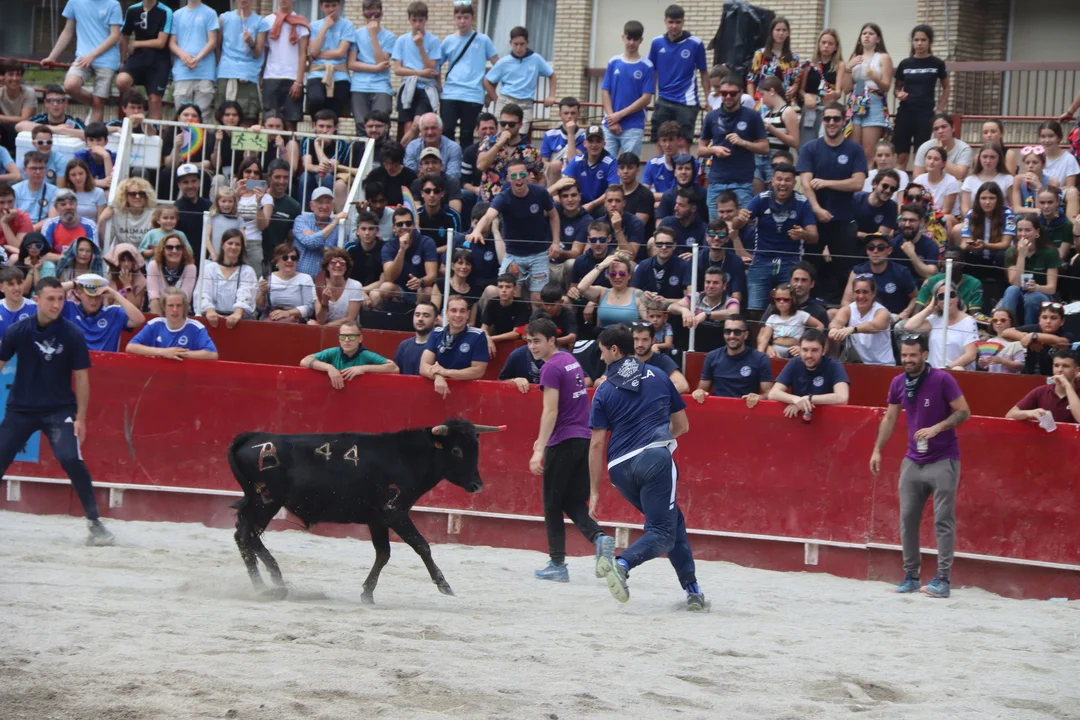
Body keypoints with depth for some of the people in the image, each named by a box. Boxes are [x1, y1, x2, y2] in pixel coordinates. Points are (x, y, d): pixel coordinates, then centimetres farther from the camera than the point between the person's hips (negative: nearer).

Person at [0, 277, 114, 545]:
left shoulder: (72, 335, -9)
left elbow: (81, 377, -4)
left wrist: (80, 418, -7)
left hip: (59, 410, -2)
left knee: (71, 460, -21)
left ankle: (95, 522, -12)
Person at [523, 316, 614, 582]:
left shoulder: (551, 368, -12)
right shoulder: (570, 360, 15)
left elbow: (550, 411, -19)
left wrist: (540, 450, -22)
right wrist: (543, 439, 27)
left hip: (563, 442, -8)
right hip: (584, 439, 8)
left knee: (553, 506, 3)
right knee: (574, 504, 11)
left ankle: (557, 565, 4)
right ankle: (599, 538, -14)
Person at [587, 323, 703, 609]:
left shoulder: (605, 391, 9)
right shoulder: (659, 379, 14)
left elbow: (597, 443, 4)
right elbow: (682, 426, 19)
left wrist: (594, 491, 9)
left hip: (620, 468, 2)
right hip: (656, 458, -2)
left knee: (671, 522, 18)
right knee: (663, 534, -5)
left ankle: (692, 589, 13)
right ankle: (622, 563, -33)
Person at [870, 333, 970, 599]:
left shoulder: (942, 380, -12)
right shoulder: (898, 383, 4)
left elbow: (964, 412, -11)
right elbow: (890, 418, 14)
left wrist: (937, 428, -24)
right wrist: (877, 450, 8)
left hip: (943, 460, -6)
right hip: (913, 461, 6)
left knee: (943, 521, -6)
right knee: (908, 519, 5)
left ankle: (943, 579, -8)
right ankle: (911, 576, 13)